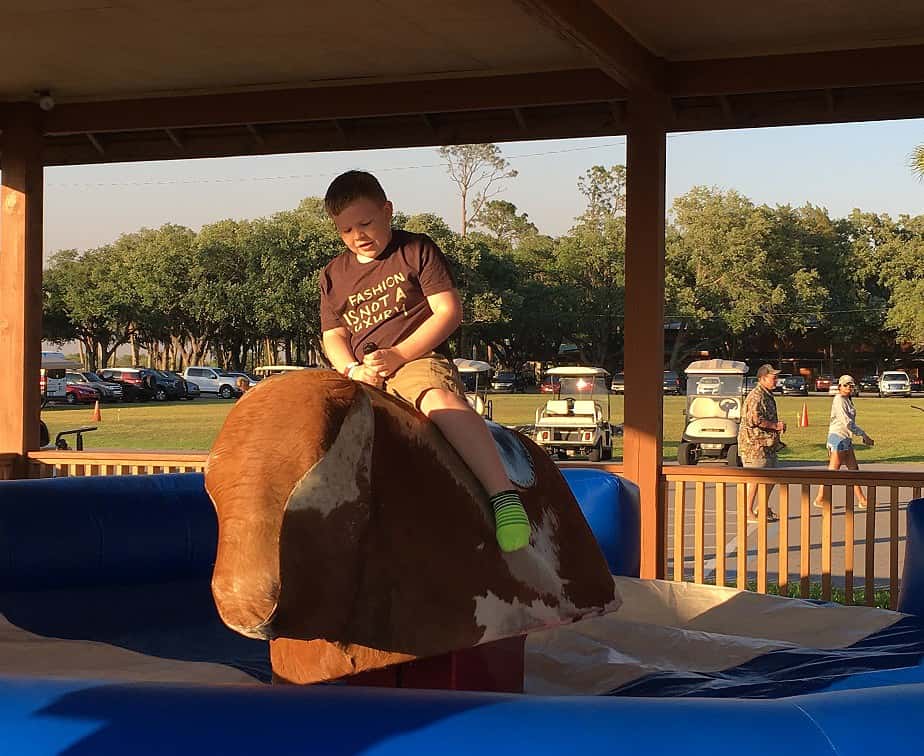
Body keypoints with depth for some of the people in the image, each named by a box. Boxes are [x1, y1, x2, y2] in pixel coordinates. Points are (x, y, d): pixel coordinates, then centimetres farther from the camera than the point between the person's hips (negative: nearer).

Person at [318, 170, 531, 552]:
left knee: (441, 401, -37)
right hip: (362, 377, 5)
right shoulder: (334, 276, 19)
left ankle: (504, 497, -47)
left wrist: (398, 355, -12)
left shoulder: (416, 250, 6)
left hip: (419, 360, -5)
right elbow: (333, 336, 17)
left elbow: (449, 312, -1)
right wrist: (353, 370, -6)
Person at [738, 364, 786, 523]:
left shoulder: (768, 396, 19)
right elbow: (755, 419, -26)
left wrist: (779, 425, 13)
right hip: (755, 444, -11)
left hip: (768, 444, 11)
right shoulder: (756, 396, -15)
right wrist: (775, 426, -17)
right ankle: (748, 512, -5)